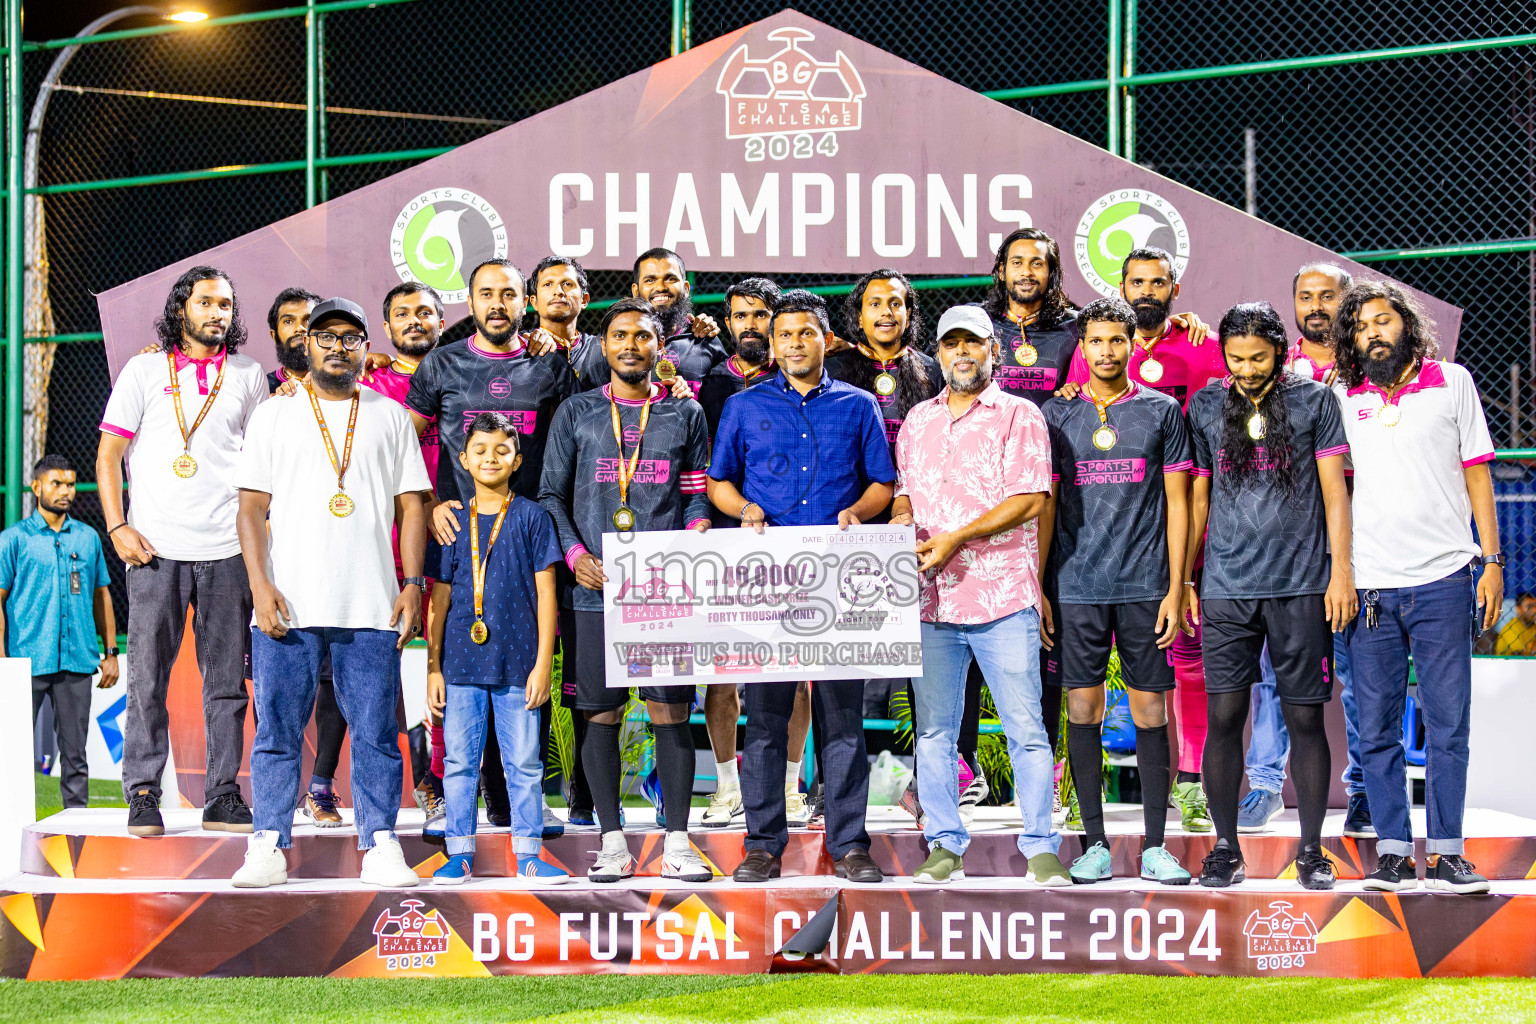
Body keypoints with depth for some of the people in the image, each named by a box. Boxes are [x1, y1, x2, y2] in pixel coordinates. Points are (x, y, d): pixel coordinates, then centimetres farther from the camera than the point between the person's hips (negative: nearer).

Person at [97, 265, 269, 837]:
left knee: (227, 680, 3)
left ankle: (223, 798, 9)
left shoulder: (249, 376, 11)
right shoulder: (144, 371, 7)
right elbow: (108, 454, 6)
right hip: (155, 548, -1)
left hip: (228, 551, 2)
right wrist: (117, 527, -6)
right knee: (148, 677, -2)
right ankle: (143, 796, 5)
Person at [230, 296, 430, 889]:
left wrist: (412, 583, 0)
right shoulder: (274, 416, 11)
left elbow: (411, 506, 11)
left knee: (375, 731, -1)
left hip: (371, 608, 0)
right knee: (277, 728, -1)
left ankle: (380, 849, 3)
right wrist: (260, 583, -7)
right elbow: (252, 506, 5)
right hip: (287, 606, 0)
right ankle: (269, 849, 3)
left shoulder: (390, 417, 14)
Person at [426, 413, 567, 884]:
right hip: (462, 663, 2)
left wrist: (543, 662, -4)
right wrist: (433, 667, 6)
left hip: (517, 664, -2)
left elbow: (545, 592, 1)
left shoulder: (531, 517, 2)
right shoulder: (452, 522, 7)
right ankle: (460, 854, 12)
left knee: (525, 764, 3)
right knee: (460, 761, 4)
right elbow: (440, 598, 10)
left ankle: (528, 856, 9)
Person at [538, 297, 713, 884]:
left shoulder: (685, 414, 13)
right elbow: (552, 495, 10)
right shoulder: (576, 414, 11)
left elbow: (697, 498, 11)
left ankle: (676, 843, 2)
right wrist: (575, 554, -5)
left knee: (672, 713, -2)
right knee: (601, 713, 0)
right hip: (597, 588, 0)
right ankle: (613, 842, 7)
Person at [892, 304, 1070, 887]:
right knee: (934, 730, 5)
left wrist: (956, 538, -15)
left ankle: (1040, 849, 1)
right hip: (932, 598, 5)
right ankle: (945, 847, 13)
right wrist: (901, 520, 2)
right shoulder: (918, 421, 17)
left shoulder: (1019, 417, 0)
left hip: (1003, 597, -4)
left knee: (1025, 729, -4)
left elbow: (1029, 500, -9)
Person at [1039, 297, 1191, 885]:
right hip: (1077, 587, 1)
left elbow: (1176, 503, 5)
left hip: (1145, 586, -1)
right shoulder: (1057, 415, 9)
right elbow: (1045, 505, 10)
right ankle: (1095, 845, 7)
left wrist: (1175, 588, -2)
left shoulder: (1162, 411, 6)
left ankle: (1155, 846, 6)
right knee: (1083, 711, 0)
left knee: (1151, 713, 0)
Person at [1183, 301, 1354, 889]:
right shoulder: (1206, 408, 10)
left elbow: (1334, 491, 3)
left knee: (1305, 718, 1)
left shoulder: (1314, 401, 5)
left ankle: (1311, 851, 10)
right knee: (1223, 716, -3)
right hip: (1226, 587, 1)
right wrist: (1183, 580, 12)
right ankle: (1226, 850, 7)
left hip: (1301, 585, -1)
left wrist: (1340, 573, -4)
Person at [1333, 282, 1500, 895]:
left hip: (1443, 580, -1)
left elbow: (1476, 473, 9)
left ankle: (1445, 854, 3)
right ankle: (1393, 852, 7)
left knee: (1448, 723, -2)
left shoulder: (1451, 382, 8)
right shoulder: (1342, 399, 11)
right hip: (1369, 585, 1)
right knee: (1376, 729, 1)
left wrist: (1491, 560, 2)